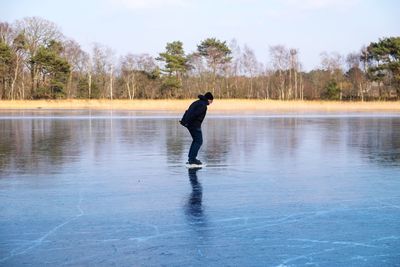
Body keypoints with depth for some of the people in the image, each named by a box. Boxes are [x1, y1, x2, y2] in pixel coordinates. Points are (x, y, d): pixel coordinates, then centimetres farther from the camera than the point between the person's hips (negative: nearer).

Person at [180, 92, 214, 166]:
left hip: (189, 124, 10)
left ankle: (191, 158, 20)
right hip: (195, 124, -10)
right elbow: (194, 114, -22)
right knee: (199, 141, -5)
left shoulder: (197, 102, 19)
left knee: (196, 140, 19)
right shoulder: (203, 105, -13)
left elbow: (188, 111, 19)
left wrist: (183, 120, 17)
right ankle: (192, 159, -8)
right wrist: (187, 122, -21)